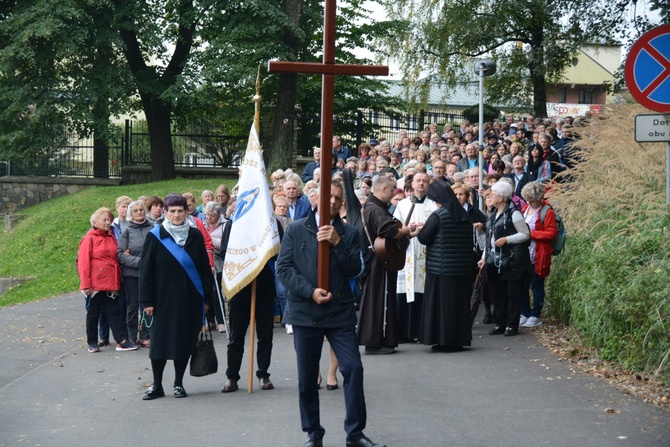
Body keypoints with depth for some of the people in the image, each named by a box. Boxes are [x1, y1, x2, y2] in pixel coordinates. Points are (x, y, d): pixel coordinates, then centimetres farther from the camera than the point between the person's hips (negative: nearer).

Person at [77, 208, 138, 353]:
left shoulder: (111, 238, 13)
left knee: (114, 311, 3)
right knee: (93, 313, 6)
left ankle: (122, 341, 0)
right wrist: (85, 284, -14)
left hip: (111, 283, 5)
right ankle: (92, 342, 15)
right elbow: (83, 262, -10)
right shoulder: (89, 239, -6)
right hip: (95, 284, -5)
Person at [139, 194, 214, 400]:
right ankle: (157, 385, 14)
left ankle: (179, 384, 17)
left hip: (190, 299, 2)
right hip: (164, 298, -2)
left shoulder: (195, 236, 4)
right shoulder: (155, 236, -2)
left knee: (185, 341, 5)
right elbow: (146, 270, -2)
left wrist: (206, 297, 3)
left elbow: (204, 268, 8)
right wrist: (147, 301, -6)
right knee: (160, 341, 2)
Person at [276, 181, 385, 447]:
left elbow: (354, 270, -1)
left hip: (340, 312, 1)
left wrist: (337, 242, -14)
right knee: (307, 377, 5)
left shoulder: (349, 233, 8)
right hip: (305, 312, 0)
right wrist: (310, 291, -13)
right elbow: (283, 268, -2)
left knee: (353, 368, -7)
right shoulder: (296, 230, 4)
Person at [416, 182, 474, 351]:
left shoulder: (437, 215, -12)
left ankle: (444, 340, 3)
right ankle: (459, 339, 14)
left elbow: (424, 238, -11)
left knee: (442, 303, 2)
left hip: (441, 268, -6)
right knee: (459, 303, 11)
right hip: (462, 268, 6)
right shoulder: (464, 215, 7)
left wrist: (418, 232, 14)